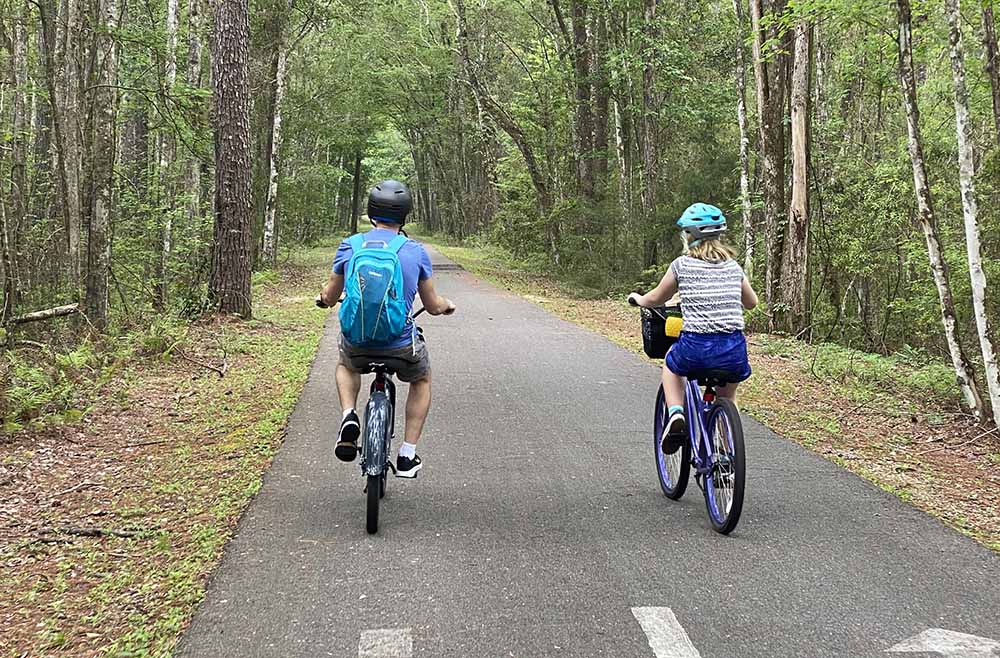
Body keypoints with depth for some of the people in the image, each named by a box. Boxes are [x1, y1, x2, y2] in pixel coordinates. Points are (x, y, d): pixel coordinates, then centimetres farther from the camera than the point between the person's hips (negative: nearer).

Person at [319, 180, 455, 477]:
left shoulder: (349, 246, 0)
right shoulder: (415, 251, -3)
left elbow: (330, 297, 12)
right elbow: (433, 306, 5)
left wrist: (325, 295, 37)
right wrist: (447, 305, 29)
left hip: (356, 342, 2)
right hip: (400, 346, -1)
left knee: (346, 366, 37)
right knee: (421, 381, 31)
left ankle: (349, 416, 9)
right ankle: (407, 455, 23)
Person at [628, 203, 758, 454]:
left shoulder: (682, 264, 3)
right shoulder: (733, 266, 12)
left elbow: (656, 298, 17)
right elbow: (751, 302, 28)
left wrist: (637, 299, 38)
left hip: (695, 349, -3)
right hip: (734, 351, 3)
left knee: (671, 362, 32)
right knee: (727, 395, 33)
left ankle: (675, 414, 10)